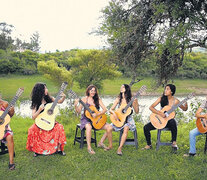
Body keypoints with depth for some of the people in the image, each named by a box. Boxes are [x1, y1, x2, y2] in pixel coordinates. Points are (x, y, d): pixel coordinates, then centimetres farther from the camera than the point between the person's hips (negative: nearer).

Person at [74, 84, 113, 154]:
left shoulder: (98, 99, 5)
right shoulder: (84, 99, -2)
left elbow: (104, 109, -4)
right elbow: (78, 111, -7)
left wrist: (97, 114, -20)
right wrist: (75, 106, -28)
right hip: (86, 119, -3)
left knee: (109, 127, -18)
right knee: (89, 127, -38)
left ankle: (110, 145, 0)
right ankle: (89, 147, -30)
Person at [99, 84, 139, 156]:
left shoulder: (130, 99, -3)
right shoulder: (118, 99, 4)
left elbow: (137, 112, -2)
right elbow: (111, 109, 4)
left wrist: (136, 103, -18)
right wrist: (114, 113, -18)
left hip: (128, 119, -2)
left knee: (126, 128, -33)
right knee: (109, 128, -20)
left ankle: (120, 148, -31)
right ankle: (101, 143, -6)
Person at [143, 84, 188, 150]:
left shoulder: (175, 101, -5)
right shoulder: (161, 98, -4)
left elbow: (184, 109, 7)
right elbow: (151, 107, -9)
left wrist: (186, 105, -16)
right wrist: (160, 113, -22)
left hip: (169, 119, -2)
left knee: (173, 123, -39)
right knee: (146, 127, -17)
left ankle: (174, 142, -21)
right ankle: (149, 145, 5)